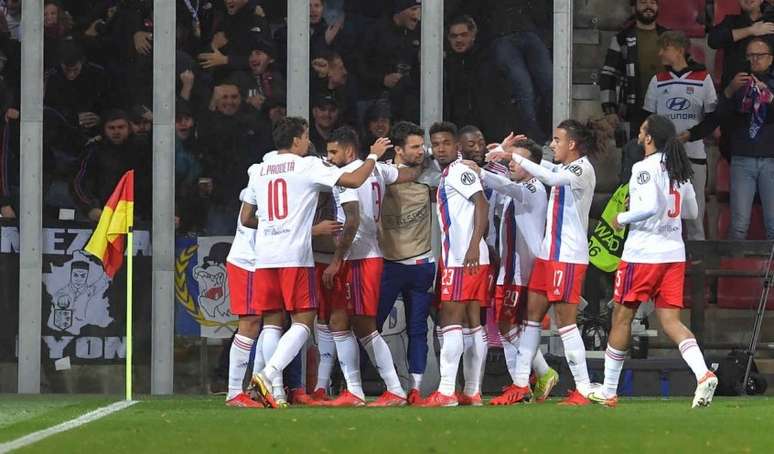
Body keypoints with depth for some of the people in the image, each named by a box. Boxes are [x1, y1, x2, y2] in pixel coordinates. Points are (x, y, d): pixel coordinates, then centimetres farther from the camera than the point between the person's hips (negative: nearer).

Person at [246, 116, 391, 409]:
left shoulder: (258, 171, 14)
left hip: (263, 256, 5)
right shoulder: (307, 166, -1)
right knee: (304, 320, -1)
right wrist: (373, 156, 14)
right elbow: (355, 180, -4)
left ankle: (274, 390, 2)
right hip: (295, 256, -5)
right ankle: (268, 375, -20)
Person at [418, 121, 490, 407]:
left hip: (464, 258, -10)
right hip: (453, 257, 10)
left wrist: (474, 246, -27)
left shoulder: (459, 171, -8)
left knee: (450, 320, -11)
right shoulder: (445, 175, 22)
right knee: (472, 321, 8)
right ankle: (472, 391, 10)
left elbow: (481, 204, -19)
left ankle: (446, 391, -15)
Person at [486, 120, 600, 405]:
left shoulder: (582, 169, -12)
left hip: (569, 256, -10)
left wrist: (513, 157, -26)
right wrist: (505, 152, 9)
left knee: (565, 320, -10)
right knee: (532, 314, 8)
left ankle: (584, 390, -7)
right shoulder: (564, 169, 16)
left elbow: (551, 177, -28)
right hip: (549, 253, 10)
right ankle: (521, 384, 11)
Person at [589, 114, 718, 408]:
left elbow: (651, 207, -25)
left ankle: (608, 391, 14)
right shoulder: (679, 169, 11)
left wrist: (622, 218, -9)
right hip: (674, 252, 7)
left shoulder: (644, 168, -12)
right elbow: (692, 211, 21)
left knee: (622, 317, 6)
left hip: (643, 253, -7)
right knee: (670, 320, 3)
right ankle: (703, 374, -21)